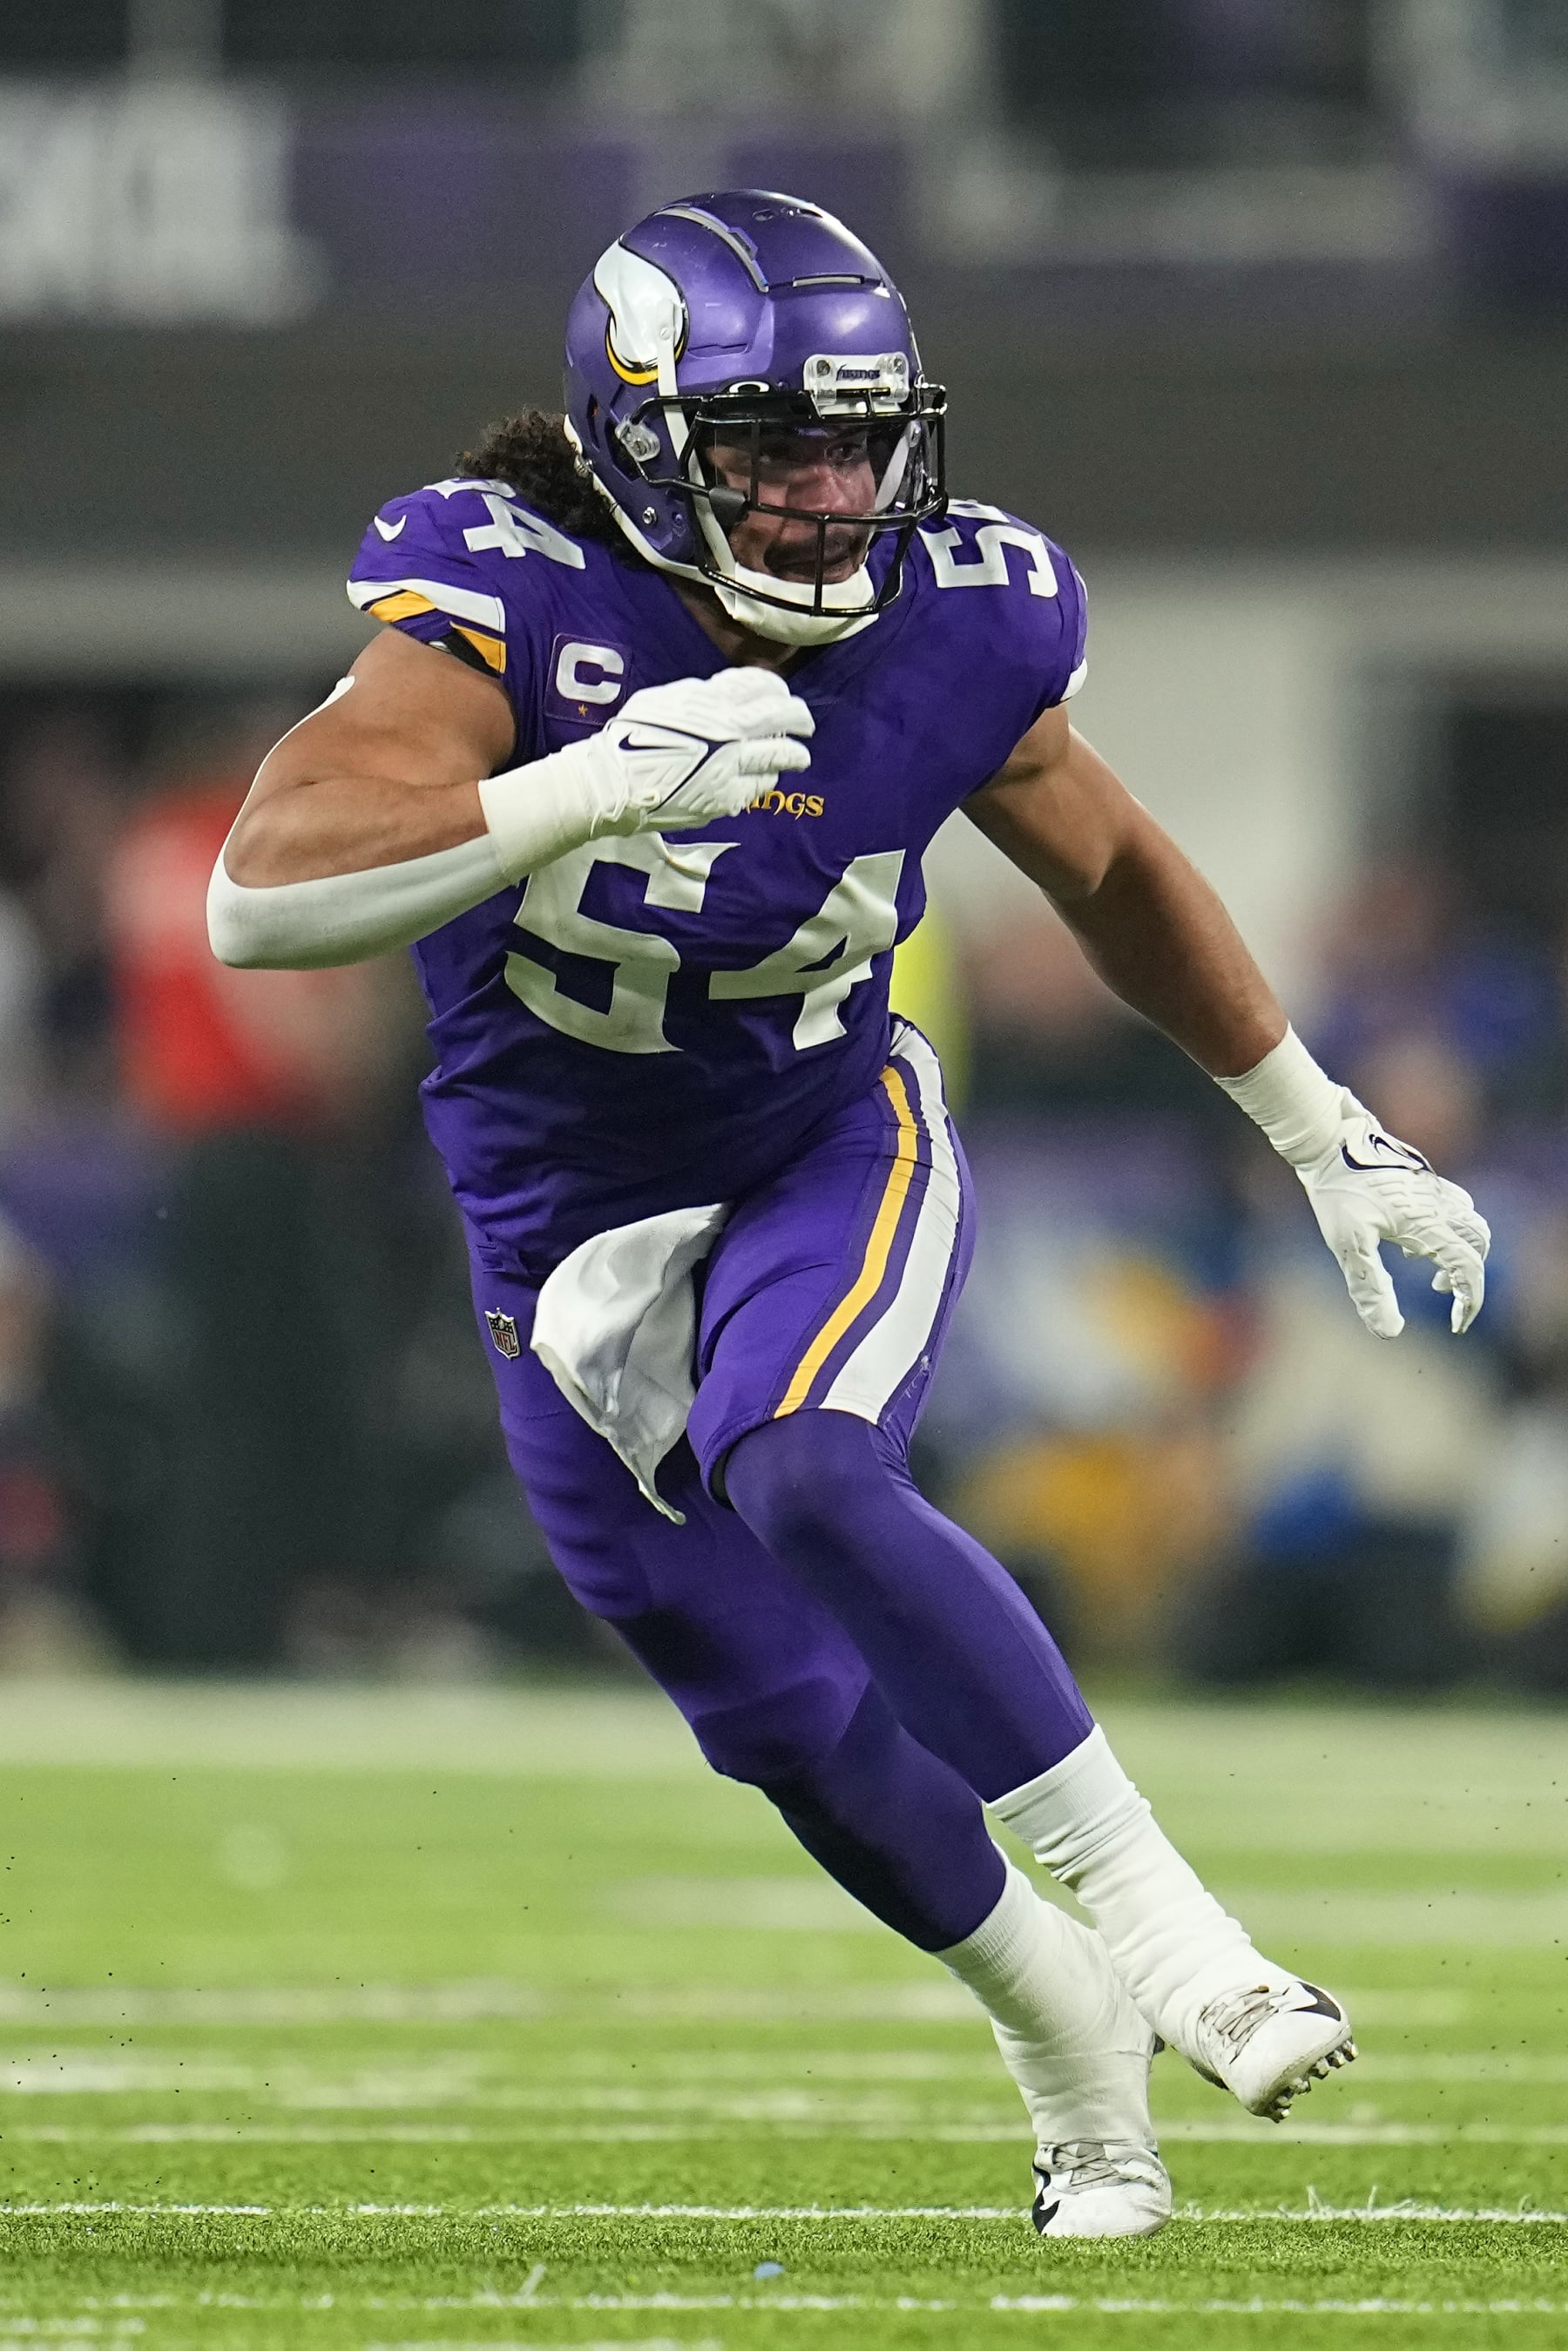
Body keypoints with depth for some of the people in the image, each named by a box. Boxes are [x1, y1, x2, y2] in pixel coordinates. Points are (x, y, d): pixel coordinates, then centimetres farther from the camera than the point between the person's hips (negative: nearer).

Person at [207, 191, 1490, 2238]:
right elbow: (261, 898, -42)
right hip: (571, 1228, 1)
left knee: (802, 1479, -32)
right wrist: (588, 791, -55)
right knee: (792, 1716, 8)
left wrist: (1326, 1138, 12)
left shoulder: (949, 633, -16)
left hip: (829, 1154, 0)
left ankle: (1160, 1930, -29)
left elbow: (1118, 873, 6)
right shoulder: (516, 610, -27)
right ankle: (1065, 2038, 33)